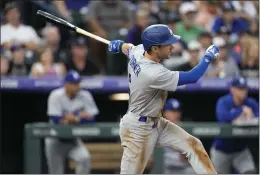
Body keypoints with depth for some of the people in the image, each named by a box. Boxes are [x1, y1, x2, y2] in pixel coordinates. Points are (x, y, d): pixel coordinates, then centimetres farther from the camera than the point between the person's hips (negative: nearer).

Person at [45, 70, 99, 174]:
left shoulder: (85, 96, -9)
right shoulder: (56, 96, -15)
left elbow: (92, 118, -13)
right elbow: (56, 120, -23)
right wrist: (80, 117, -23)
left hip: (73, 141, 2)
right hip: (55, 141, -2)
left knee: (85, 159, -25)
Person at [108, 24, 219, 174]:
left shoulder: (137, 51, -8)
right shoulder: (154, 73, -34)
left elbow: (125, 47, 19)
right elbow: (192, 77, -30)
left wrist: (118, 45, 44)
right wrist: (209, 57, -14)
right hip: (138, 128, -10)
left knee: (194, 146, 4)